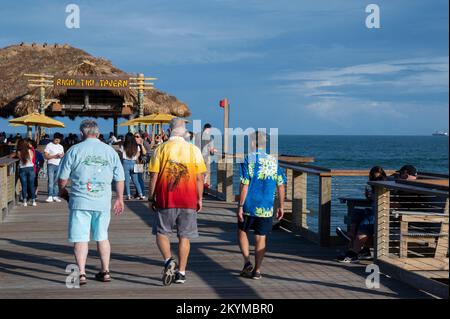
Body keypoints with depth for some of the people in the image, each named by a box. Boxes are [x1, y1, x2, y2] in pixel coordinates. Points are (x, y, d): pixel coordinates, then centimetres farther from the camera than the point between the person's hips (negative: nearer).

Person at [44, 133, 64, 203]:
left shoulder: (61, 147, 17)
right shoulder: (49, 145, -1)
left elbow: (63, 155, 18)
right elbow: (46, 156, -6)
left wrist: (61, 156, -6)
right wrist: (54, 156, -16)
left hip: (58, 165, 5)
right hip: (51, 165, -5)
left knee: (56, 182, 6)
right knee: (51, 181, -11)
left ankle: (55, 196, 11)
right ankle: (50, 197, -15)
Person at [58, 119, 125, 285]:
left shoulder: (74, 150, -2)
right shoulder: (110, 151, 6)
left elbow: (63, 178, 1)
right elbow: (119, 178, 8)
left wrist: (62, 191, 21)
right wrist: (120, 199, 19)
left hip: (80, 201, -3)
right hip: (103, 201, 3)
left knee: (80, 238, 2)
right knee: (102, 237, 16)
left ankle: (81, 273, -4)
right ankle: (105, 272, 20)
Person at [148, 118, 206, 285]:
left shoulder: (161, 149, -2)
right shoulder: (194, 150, 1)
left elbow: (154, 176, -3)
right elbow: (199, 178, 1)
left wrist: (151, 198, 6)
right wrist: (199, 199, 10)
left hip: (165, 199, -1)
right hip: (188, 201, 1)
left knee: (161, 232, 11)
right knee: (184, 236, 9)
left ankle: (169, 261, -12)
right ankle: (181, 272, 11)